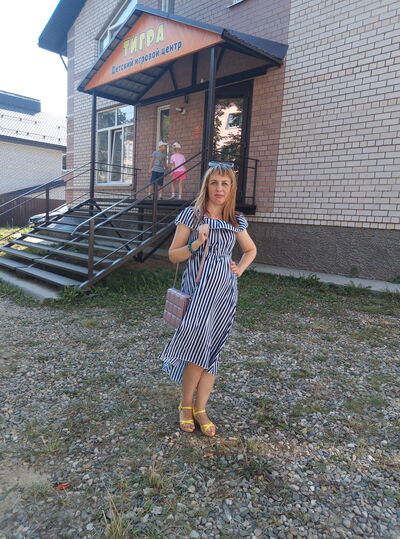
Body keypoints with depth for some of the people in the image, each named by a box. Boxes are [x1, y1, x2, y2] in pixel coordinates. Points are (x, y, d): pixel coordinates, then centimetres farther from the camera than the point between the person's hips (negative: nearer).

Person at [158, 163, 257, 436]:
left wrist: (240, 269, 7)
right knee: (198, 344, -10)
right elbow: (173, 255, -2)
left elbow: (251, 250, 23)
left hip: (225, 291, 4)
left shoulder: (236, 221, 8)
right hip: (197, 288, -3)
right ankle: (186, 404, 15)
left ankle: (200, 409, 20)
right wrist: (196, 243, -17)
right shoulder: (191, 215, -2)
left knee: (213, 348, 7)